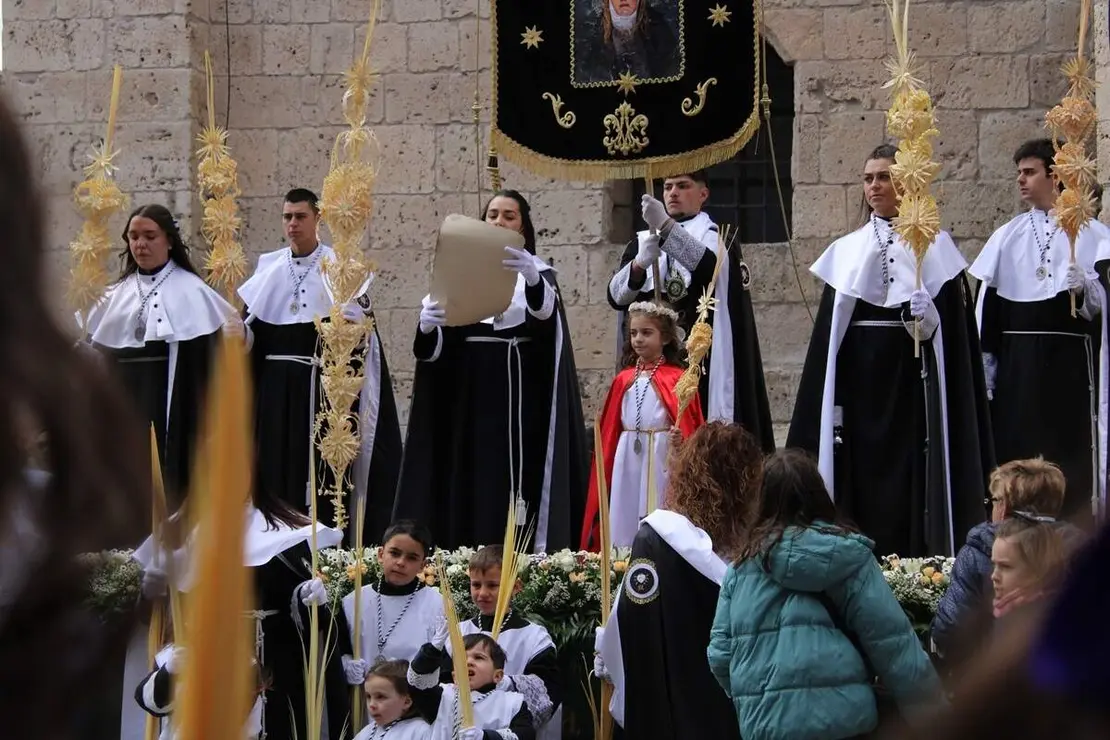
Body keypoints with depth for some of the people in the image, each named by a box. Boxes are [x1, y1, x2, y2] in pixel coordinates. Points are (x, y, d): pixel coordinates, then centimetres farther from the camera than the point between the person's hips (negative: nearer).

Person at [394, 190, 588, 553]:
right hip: (469, 396, 2)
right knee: (471, 486, -4)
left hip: (521, 398, -2)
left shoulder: (540, 273, 5)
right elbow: (436, 346, 1)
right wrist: (427, 327, -23)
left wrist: (532, 279, -43)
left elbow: (546, 311, -21)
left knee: (517, 480, -8)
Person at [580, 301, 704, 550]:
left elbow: (691, 425, -4)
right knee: (625, 523, 5)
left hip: (662, 460, -4)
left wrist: (681, 437, -23)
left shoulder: (678, 379, -3)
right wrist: (606, 466, 9)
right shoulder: (624, 380, 10)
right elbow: (610, 430, 13)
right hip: (627, 461, 4)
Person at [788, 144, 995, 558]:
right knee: (863, 474, 0)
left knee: (912, 473, -5)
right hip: (860, 381, 3)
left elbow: (953, 326, -1)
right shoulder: (847, 250, 11)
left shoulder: (934, 246, 3)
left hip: (913, 378, -3)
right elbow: (828, 334, 10)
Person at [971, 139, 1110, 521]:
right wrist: (984, 376, 5)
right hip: (1016, 365, 3)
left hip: (1070, 361, -3)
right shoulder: (1007, 237, 11)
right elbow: (988, 309, 10)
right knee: (1014, 461, -1)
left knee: (1071, 468, -4)